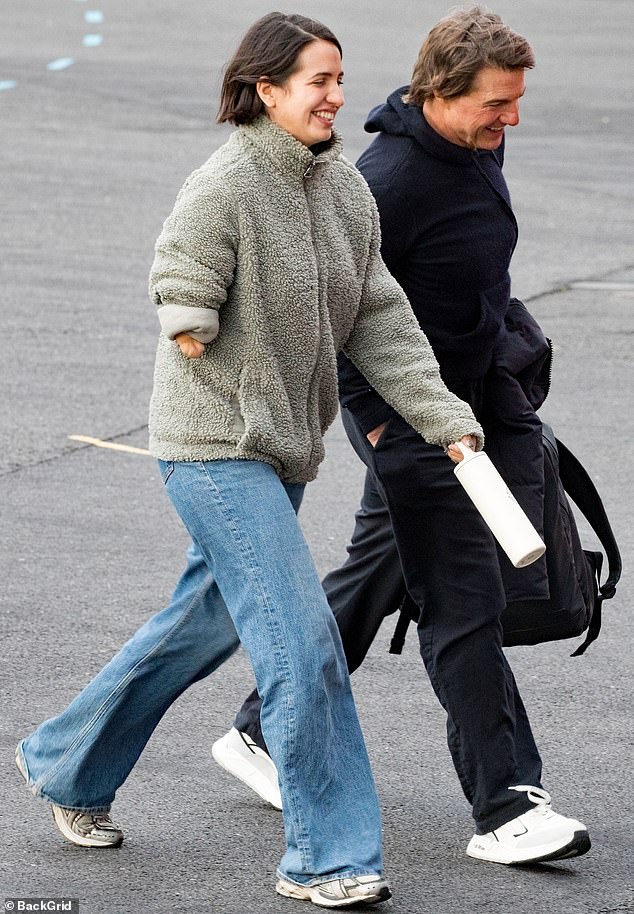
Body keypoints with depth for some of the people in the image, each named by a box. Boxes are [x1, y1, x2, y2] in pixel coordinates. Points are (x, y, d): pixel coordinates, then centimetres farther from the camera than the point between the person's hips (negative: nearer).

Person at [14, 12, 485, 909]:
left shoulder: (346, 189, 4)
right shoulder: (222, 188, -19)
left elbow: (380, 319, 5)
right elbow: (184, 315, -14)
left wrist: (446, 418, -1)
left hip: (285, 448, 9)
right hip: (213, 446, -9)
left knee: (205, 623, 20)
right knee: (302, 637, -13)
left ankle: (64, 763, 39)